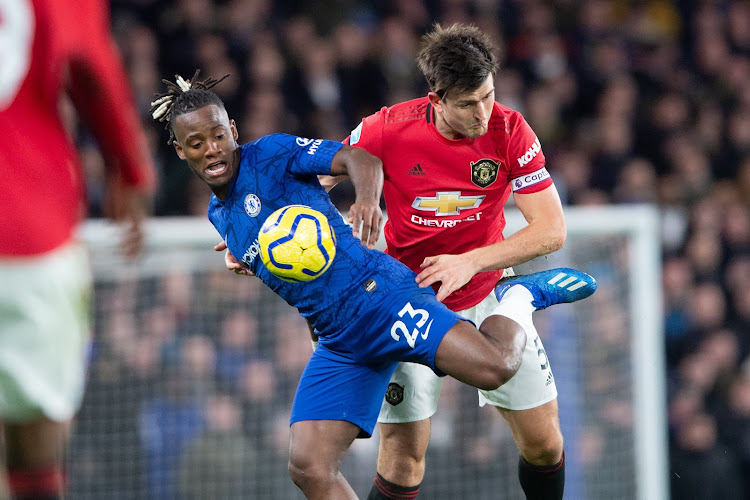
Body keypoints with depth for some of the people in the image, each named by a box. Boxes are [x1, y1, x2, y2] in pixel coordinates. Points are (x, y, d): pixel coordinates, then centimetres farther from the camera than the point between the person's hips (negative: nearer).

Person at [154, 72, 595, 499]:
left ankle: (520, 297, 5)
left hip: (376, 290, -7)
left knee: (492, 368, -28)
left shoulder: (270, 154, -3)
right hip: (337, 342, 7)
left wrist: (368, 198, -35)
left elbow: (359, 158, -16)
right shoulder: (219, 215, 20)